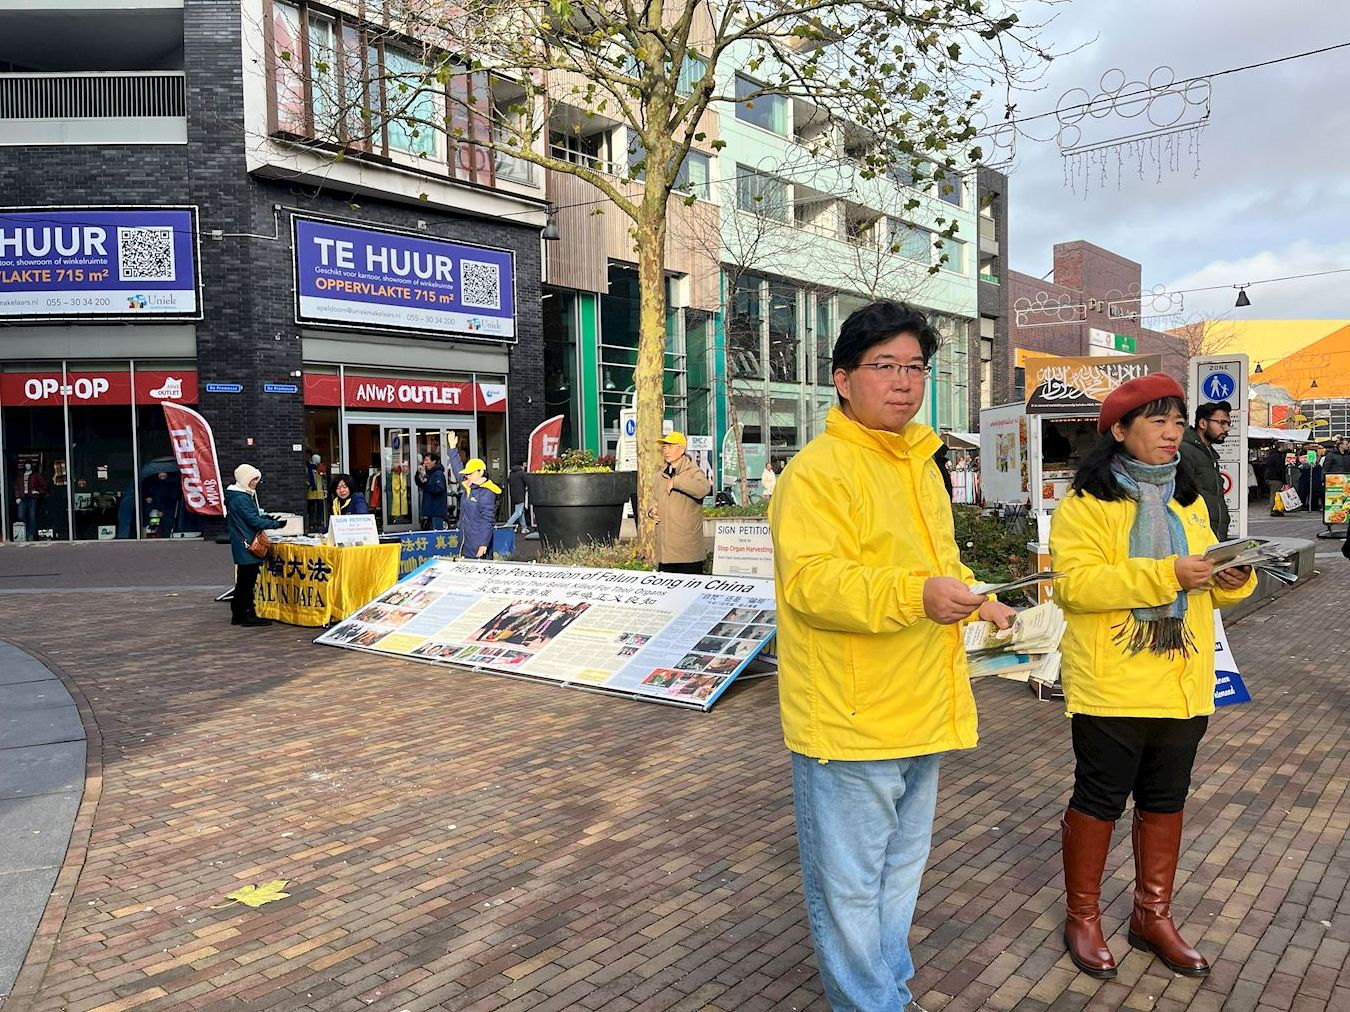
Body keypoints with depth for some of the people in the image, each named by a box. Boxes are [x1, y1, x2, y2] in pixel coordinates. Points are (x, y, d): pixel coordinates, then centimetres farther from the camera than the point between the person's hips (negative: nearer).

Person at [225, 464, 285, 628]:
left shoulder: (243, 496, 14)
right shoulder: (241, 499, -17)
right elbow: (254, 521, -20)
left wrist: (264, 517, 7)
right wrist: (275, 524, -14)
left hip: (241, 545, 11)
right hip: (247, 545, -11)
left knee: (243, 580, 15)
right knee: (248, 580, -5)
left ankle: (238, 614, 21)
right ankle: (249, 615, -1)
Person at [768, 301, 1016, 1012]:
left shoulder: (920, 465, 14)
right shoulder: (817, 469, -16)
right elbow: (809, 581, -27)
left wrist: (971, 597, 16)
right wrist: (915, 593, -37)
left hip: (918, 714, 9)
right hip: (849, 723, -9)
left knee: (900, 873, 24)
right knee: (850, 888, 4)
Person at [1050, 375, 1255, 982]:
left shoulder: (1190, 502, 12)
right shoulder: (1087, 501, -10)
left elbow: (1204, 586, 16)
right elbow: (1075, 584, -21)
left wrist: (1233, 580, -7)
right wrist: (1167, 574, -27)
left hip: (1182, 684, 6)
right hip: (1110, 685, -6)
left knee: (1166, 799, 16)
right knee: (1099, 800, 6)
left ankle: (1153, 915, 32)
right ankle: (1082, 917, 24)